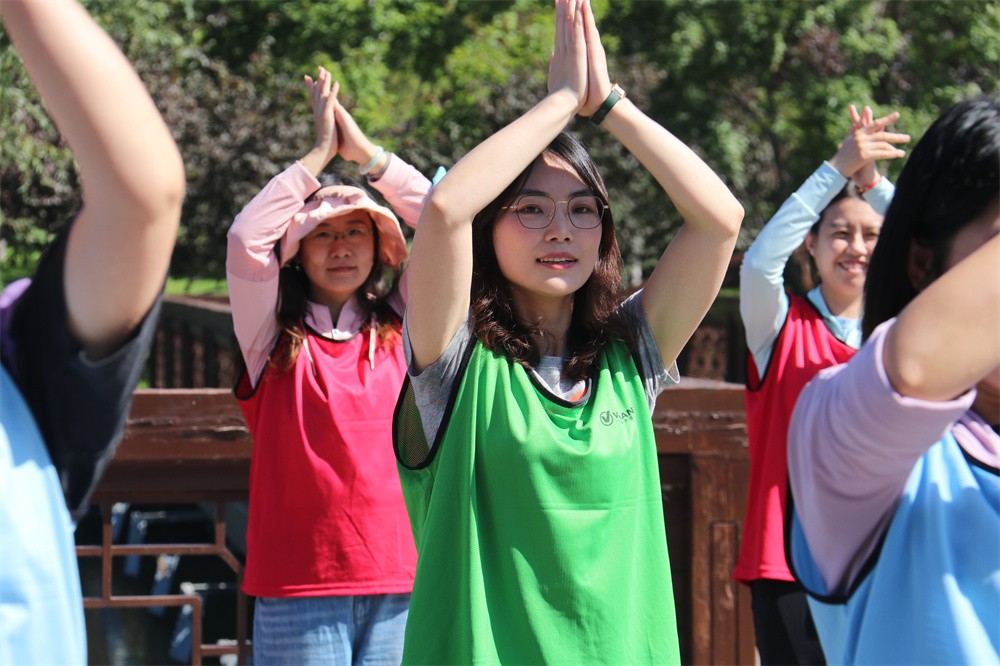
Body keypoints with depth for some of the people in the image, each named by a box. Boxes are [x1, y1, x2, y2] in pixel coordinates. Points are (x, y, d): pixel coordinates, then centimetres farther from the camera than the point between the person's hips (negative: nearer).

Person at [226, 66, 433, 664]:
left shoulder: (398, 330, 10)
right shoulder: (274, 339, 4)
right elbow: (247, 240, -11)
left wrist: (367, 152, 2)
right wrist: (319, 154, -4)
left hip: (397, 581, 2)